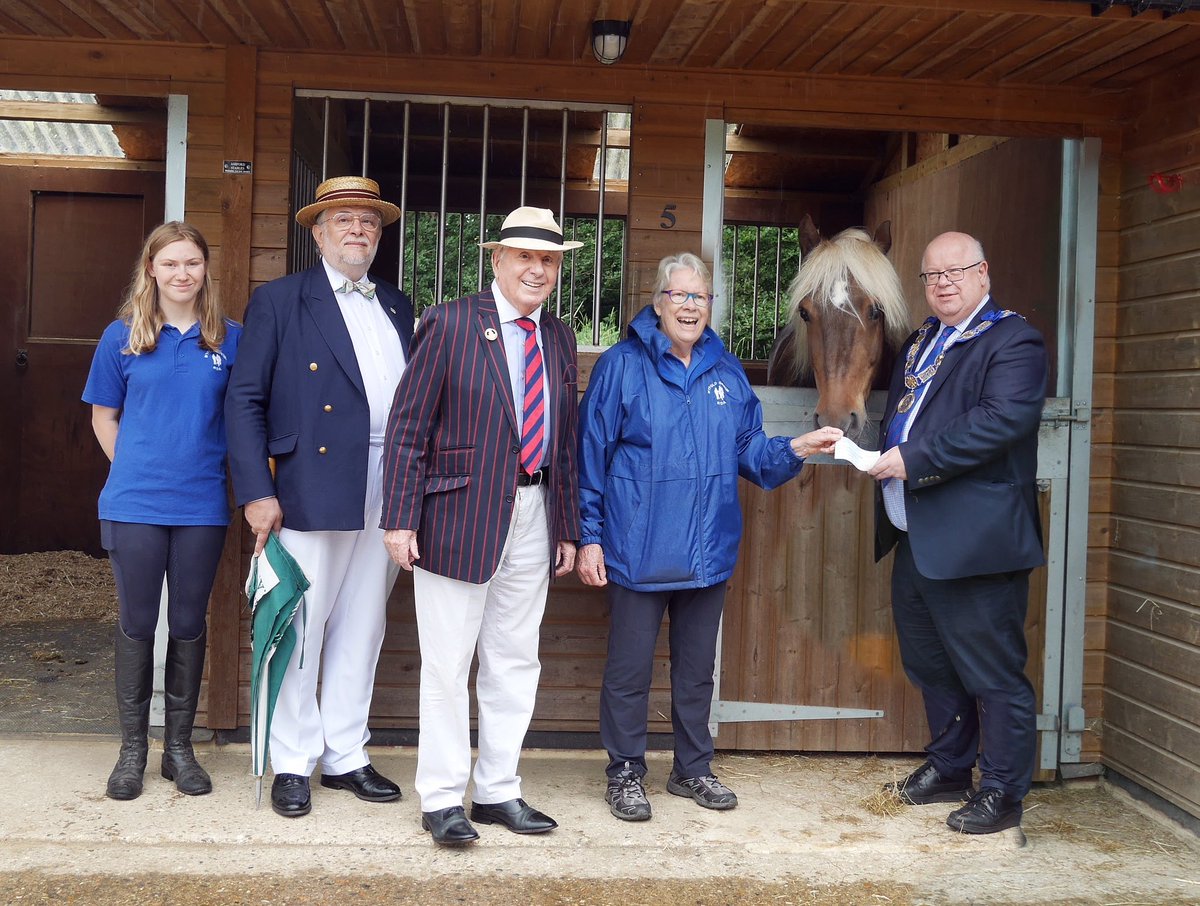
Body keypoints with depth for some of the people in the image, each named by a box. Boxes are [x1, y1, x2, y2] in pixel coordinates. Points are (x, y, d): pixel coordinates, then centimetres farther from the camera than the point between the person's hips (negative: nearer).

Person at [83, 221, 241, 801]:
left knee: (189, 624, 8)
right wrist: (135, 471, 3)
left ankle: (179, 746, 21)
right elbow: (104, 418, 10)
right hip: (135, 506, 0)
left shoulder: (229, 340, 3)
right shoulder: (123, 337, 2)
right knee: (136, 623, 6)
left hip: (202, 507, 1)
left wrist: (213, 469, 3)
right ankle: (132, 748, 19)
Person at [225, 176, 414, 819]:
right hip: (314, 492, -5)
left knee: (362, 628, 11)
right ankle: (292, 765, 15)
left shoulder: (397, 307, 15)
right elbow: (244, 399, -3)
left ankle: (345, 757, 23)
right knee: (300, 627, 1)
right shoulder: (279, 301, 1)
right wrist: (256, 492, -12)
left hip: (387, 494, 5)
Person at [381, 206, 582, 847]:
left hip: (532, 517, 6)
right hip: (459, 518, -5)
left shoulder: (559, 339, 12)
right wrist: (400, 519, -12)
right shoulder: (449, 324, -5)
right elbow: (407, 426, -7)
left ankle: (498, 792, 25)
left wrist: (567, 527, 12)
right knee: (447, 666, 2)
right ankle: (442, 799, 15)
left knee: (515, 664, 12)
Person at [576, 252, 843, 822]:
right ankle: (625, 772, 21)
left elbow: (749, 451, 11)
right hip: (638, 552, -4)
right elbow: (592, 454, -5)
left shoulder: (727, 373, 9)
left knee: (697, 668, 16)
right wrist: (589, 537, -8)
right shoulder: (622, 366, -5)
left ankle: (692, 769, 31)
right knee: (629, 668, 4)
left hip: (707, 553, 5)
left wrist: (796, 450, -9)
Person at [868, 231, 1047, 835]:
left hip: (973, 542, -9)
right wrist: (886, 460, 8)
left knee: (993, 672, 1)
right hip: (914, 538, 9)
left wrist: (914, 459, -23)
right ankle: (948, 768, 35)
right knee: (930, 665, 19)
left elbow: (1002, 420, -23)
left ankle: (1001, 792, 13)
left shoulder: (1012, 340, -9)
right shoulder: (922, 342, 18)